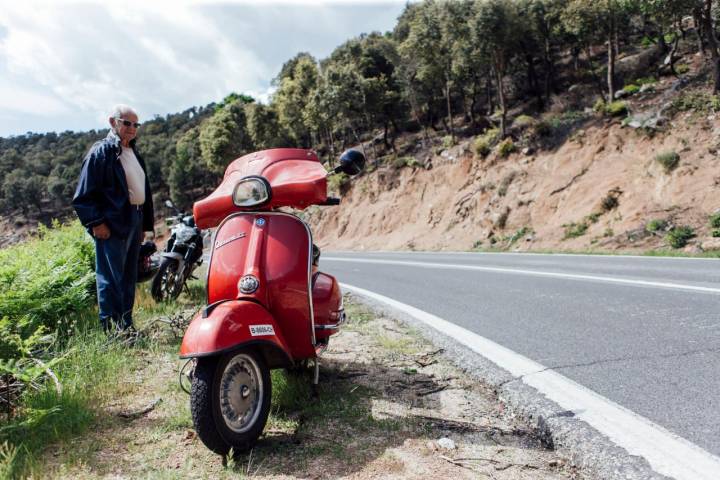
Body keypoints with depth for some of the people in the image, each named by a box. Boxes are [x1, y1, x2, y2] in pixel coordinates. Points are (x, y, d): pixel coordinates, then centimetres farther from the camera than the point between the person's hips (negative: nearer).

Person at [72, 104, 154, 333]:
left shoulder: (133, 153, 18)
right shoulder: (101, 151, -7)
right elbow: (85, 192, -12)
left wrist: (144, 224, 17)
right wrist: (96, 222, -17)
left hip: (134, 220, 9)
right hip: (111, 224, -9)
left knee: (129, 277, 13)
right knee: (111, 279, -6)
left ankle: (127, 326, 22)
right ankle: (110, 329, 0)